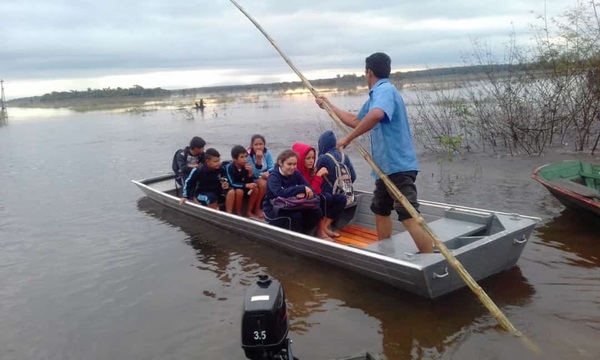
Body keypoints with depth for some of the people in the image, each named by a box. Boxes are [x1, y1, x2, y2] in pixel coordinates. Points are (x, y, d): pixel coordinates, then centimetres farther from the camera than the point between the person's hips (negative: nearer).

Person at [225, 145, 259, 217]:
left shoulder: (246, 166, -12)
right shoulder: (229, 167, -24)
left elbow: (250, 182, -11)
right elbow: (232, 184, -28)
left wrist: (250, 173, -30)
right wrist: (246, 185, -37)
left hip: (242, 187, 5)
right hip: (231, 188, -5)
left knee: (255, 190, -17)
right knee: (239, 191, -34)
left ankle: (248, 212, -4)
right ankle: (238, 213, -15)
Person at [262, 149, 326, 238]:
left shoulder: (296, 174, -1)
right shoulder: (273, 177, -17)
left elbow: (310, 190, -9)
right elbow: (280, 193, -37)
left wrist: (303, 194, -32)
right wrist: (302, 188, -38)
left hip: (290, 207, 6)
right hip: (273, 210, -6)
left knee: (315, 210, -17)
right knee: (296, 215, -33)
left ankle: (301, 232, 2)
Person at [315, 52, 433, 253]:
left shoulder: (385, 90, -14)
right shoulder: (376, 95, 19)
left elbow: (375, 115, -37)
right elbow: (356, 121, 33)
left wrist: (348, 138, -29)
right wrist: (329, 106, 38)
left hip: (398, 165, -11)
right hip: (387, 166, 11)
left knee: (409, 217, -16)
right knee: (380, 211, 20)